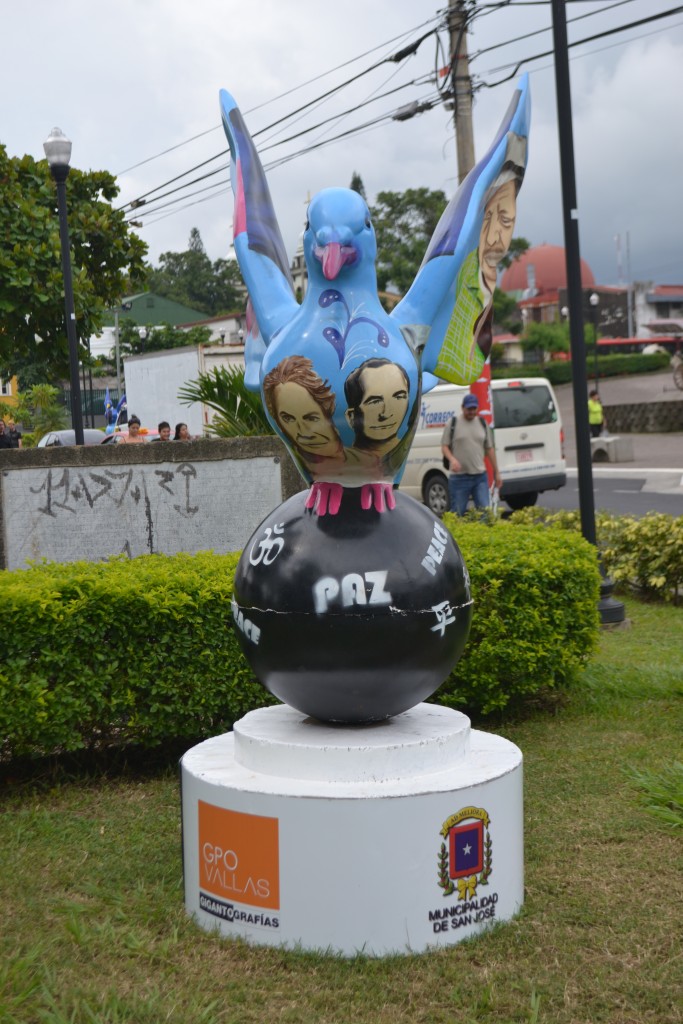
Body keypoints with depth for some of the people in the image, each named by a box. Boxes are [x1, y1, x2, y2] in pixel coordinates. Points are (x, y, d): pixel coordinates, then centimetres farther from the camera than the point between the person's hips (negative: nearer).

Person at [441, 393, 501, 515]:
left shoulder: (483, 423, 12)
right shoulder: (453, 423, 1)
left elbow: (489, 449, 16)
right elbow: (444, 446, 0)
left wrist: (496, 472, 14)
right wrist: (452, 459, -20)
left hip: (480, 476, 3)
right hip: (459, 477, -3)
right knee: (457, 512, 2)